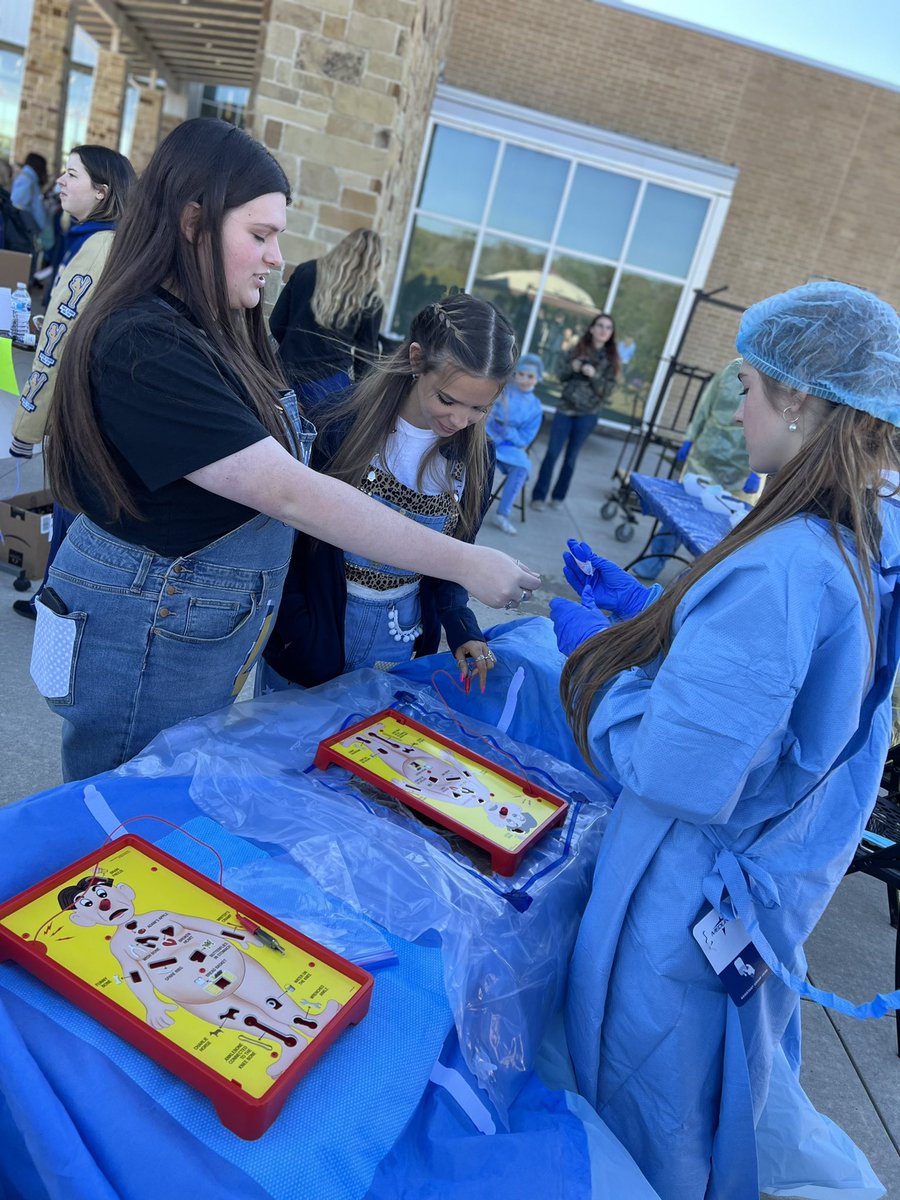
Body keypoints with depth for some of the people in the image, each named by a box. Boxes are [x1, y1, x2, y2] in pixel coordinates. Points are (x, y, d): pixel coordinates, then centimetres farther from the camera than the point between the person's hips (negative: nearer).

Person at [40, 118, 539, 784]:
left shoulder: (216, 331, 5)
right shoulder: (144, 347, -25)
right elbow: (291, 494, -29)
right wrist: (464, 563, -26)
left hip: (218, 630, 8)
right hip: (148, 645, -8)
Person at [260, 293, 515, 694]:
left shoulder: (476, 457, -7)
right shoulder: (338, 428, -19)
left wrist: (461, 626, -9)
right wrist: (292, 627, -12)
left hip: (399, 642, 3)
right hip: (310, 632, -2)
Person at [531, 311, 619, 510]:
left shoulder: (611, 359, -1)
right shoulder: (577, 350, 3)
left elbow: (607, 390, -4)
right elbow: (561, 377, 8)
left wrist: (594, 375, -19)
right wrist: (571, 368, -12)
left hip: (587, 414, -1)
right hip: (565, 409, 1)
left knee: (571, 457, 7)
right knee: (552, 453, -3)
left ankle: (558, 496, 19)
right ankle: (539, 495, 4)